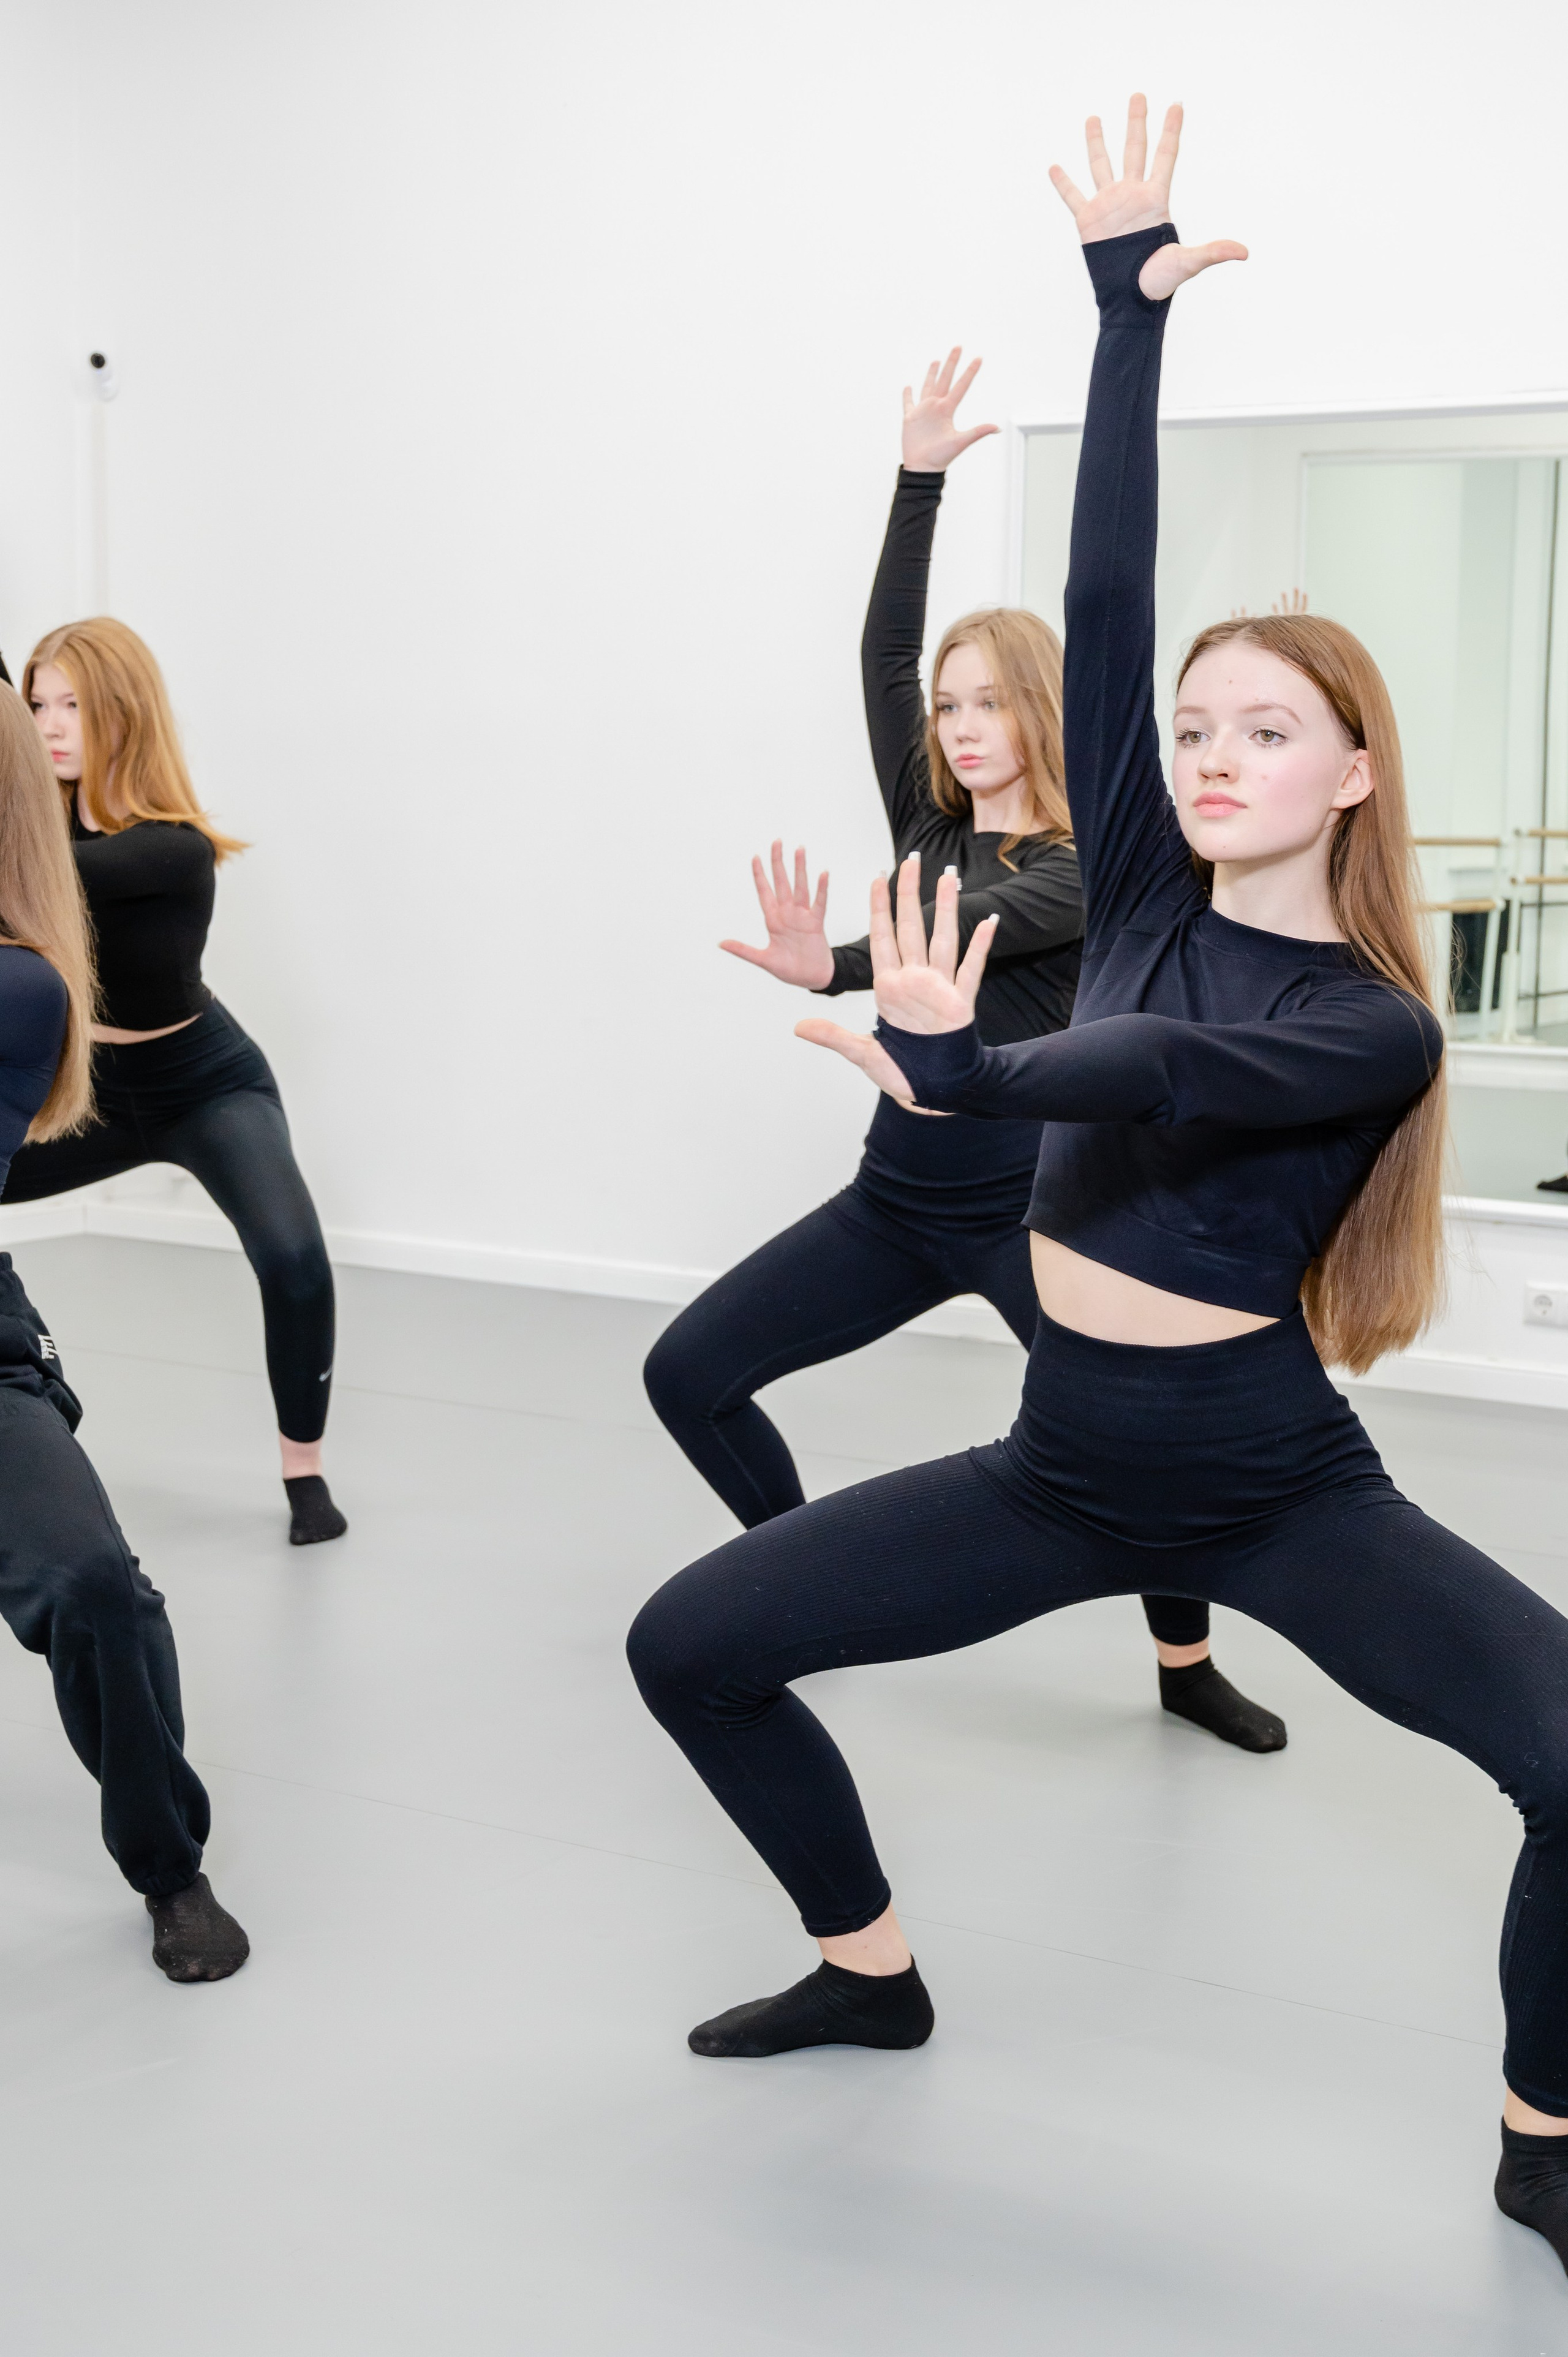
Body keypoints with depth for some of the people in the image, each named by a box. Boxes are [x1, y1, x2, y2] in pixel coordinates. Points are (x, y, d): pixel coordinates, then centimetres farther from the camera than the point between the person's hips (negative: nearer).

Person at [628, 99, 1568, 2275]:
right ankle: (872, 1971, 26)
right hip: (1072, 1462, 5)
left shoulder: (1374, 1028, -12)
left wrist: (965, 1067, -52)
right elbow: (1101, 606, -8)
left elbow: (1168, 1078, -33)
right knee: (691, 1643, 4)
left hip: (1280, 1488, -5)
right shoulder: (1145, 897, 0)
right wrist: (1128, 315, -12)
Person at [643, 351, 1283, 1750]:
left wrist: (827, 969, -48)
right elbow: (881, 653, -2)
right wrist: (921, 477, -8)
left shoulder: (1089, 870, -9)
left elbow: (976, 933, -29)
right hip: (901, 1197, 5)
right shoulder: (930, 829, 7)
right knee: (686, 1374, 0)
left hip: (1036, 1205, -5)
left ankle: (1188, 1665, 13)